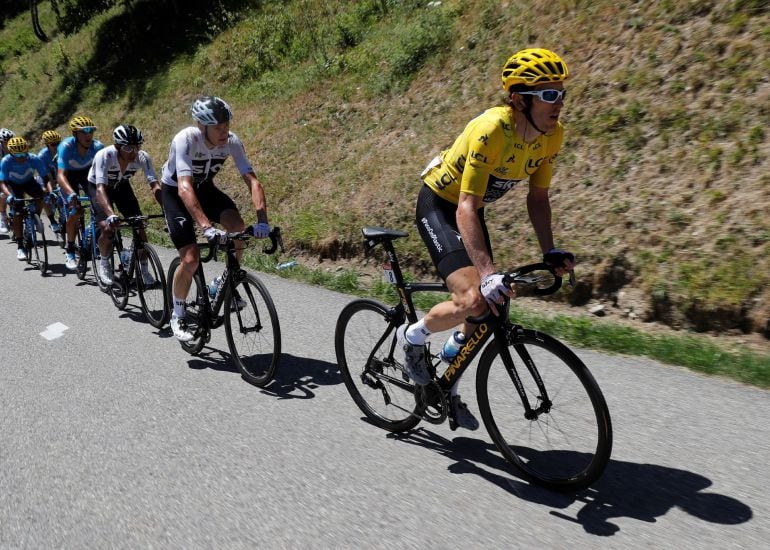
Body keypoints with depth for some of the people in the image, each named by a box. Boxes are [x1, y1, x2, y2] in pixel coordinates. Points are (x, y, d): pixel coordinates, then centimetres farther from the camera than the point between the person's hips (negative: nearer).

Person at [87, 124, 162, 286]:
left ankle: (144, 269, 6)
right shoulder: (104, 156, -37)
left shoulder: (142, 157, -29)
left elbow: (155, 185, -35)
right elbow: (101, 188, -46)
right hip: (97, 187, -3)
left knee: (139, 226, -11)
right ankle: (103, 263, 7)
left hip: (122, 186, 3)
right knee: (108, 229, -22)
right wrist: (110, 215, -61)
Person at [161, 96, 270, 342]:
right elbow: (184, 188, -45)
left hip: (205, 188, 4)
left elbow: (252, 181, -27)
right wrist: (206, 227, -57)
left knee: (239, 229, -24)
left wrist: (262, 220, -42)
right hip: (174, 192, -4)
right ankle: (177, 315, 9)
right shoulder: (185, 140, -34)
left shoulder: (231, 141, -22)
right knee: (191, 259, -16)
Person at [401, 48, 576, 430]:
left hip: (470, 209, 8)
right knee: (474, 300, -25)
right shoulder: (491, 130, -33)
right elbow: (466, 207, -36)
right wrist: (488, 273, -44)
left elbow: (537, 196, -1)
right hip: (439, 205, -7)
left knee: (489, 309, 8)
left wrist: (550, 252, -12)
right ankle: (412, 337, 6)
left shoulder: (552, 134, -11)